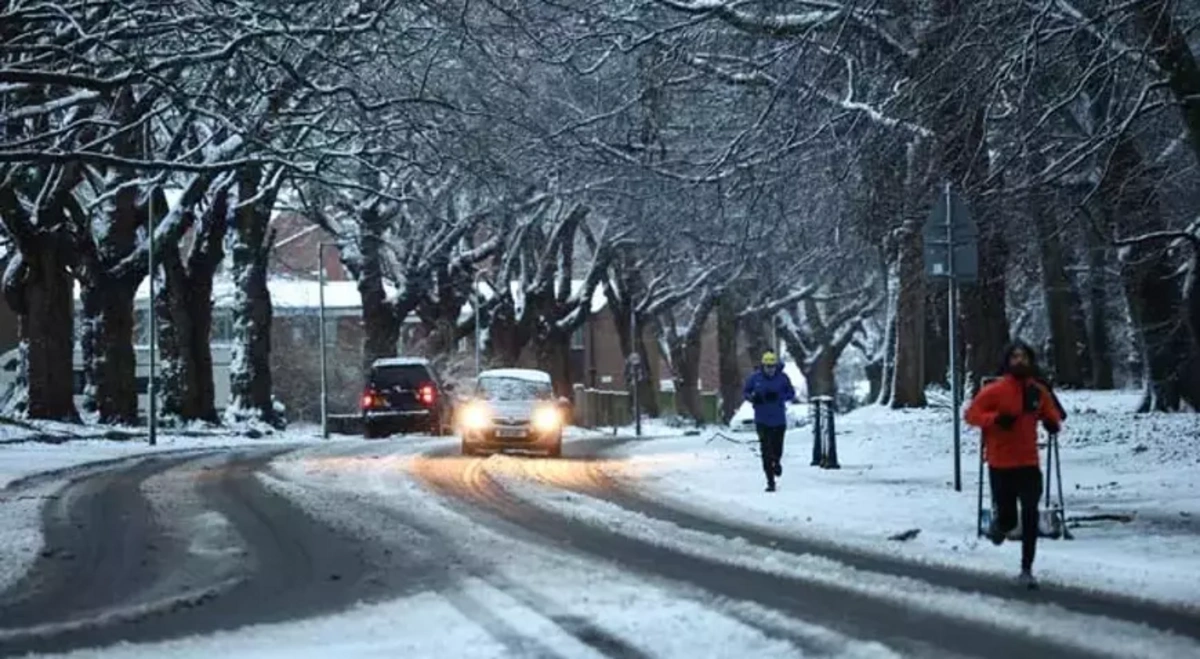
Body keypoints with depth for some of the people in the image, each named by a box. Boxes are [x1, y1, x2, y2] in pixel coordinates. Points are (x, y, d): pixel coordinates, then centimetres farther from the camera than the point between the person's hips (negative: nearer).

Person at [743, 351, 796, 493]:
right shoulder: (755, 377, -5)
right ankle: (770, 482, -5)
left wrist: (778, 396, -19)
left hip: (779, 419, 1)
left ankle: (776, 462, 46)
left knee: (777, 448, 8)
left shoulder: (782, 377, -6)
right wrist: (753, 398, -17)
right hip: (762, 420, -1)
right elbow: (745, 392, 5)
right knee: (766, 450, -9)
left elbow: (791, 393, 0)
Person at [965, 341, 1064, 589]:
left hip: (1029, 463, 3)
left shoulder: (1038, 391, 3)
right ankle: (999, 525, 42)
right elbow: (972, 414, -7)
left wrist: (1052, 423, -7)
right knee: (1007, 519, 3)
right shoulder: (995, 390, -9)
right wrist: (996, 419, -24)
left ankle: (1026, 571, 2)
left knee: (1030, 517, -5)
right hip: (1001, 465, -3)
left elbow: (1051, 414, 17)